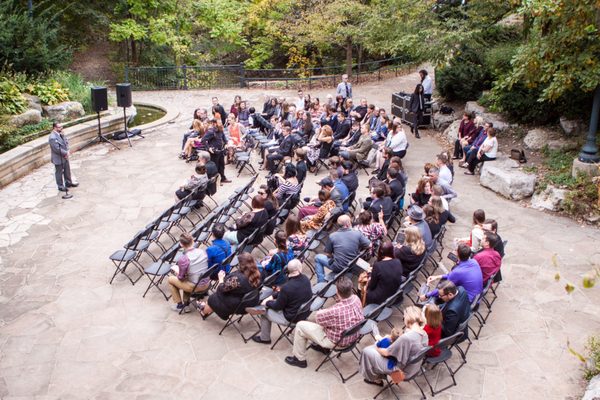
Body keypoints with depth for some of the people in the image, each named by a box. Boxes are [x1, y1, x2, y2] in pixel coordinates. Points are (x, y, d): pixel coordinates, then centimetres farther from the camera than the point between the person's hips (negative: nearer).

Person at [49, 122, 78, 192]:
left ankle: (68, 182, 40)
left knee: (67, 170, 22)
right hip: (58, 158, -8)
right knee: (59, 172, 9)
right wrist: (65, 153, -16)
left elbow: (66, 142, 7)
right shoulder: (52, 137, -27)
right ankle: (60, 186, 23)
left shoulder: (61, 134, 0)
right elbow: (57, 149, -28)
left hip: (65, 157, 8)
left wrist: (67, 151, -8)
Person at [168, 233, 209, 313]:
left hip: (195, 287, -5)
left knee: (170, 279, 17)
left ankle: (179, 305, 27)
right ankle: (186, 304, 32)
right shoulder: (202, 252, -7)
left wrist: (177, 272, 11)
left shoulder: (183, 259, -23)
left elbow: (181, 278, -11)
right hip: (207, 284, 5)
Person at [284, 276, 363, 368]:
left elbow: (318, 318, -16)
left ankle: (299, 359, 23)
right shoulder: (356, 298, -20)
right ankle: (322, 346, 42)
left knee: (300, 326, 4)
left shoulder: (335, 310, -39)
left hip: (337, 342, -7)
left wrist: (319, 312, 3)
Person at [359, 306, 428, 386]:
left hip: (402, 371, -8)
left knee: (367, 351, 4)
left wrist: (377, 348, 2)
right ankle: (380, 375, 31)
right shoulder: (424, 334, -8)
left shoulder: (406, 337, -34)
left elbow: (386, 352, -18)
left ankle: (376, 379, 26)